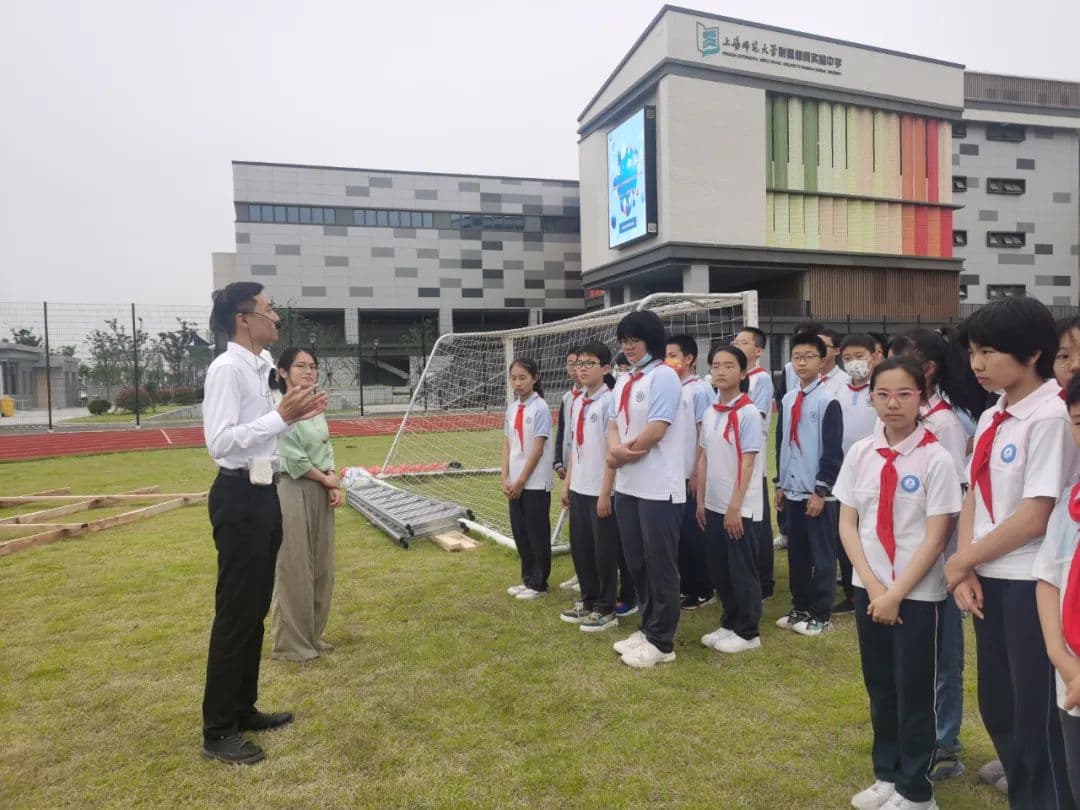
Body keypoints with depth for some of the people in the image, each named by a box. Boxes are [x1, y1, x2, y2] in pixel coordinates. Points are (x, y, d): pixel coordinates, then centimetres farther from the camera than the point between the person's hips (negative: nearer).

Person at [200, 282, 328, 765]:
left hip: (262, 493, 10)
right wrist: (281, 417, -23)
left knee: (255, 608, 18)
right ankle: (217, 731, 15)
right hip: (239, 498, -10)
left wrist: (294, 417, 6)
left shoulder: (258, 368, 12)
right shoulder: (227, 369, -16)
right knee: (235, 613, 0)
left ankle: (243, 709, 33)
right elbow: (221, 442, -24)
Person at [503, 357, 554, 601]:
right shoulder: (511, 408, 8)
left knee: (537, 534, 3)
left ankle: (538, 584, 14)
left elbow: (537, 449, -14)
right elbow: (507, 445, 10)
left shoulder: (540, 408, -12)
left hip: (535, 483, -6)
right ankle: (527, 579, 26)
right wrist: (505, 479, 1)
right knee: (520, 533, 13)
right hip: (515, 483, 7)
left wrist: (521, 481, -12)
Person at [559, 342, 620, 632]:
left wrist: (605, 492, -16)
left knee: (604, 551, 4)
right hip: (578, 489, 8)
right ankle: (588, 601, 30)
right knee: (580, 547, 15)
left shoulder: (609, 401, -12)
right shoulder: (576, 403, 11)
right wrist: (567, 483, 14)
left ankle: (605, 609, 17)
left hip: (601, 491, -7)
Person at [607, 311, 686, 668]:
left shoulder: (663, 375, -11)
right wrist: (615, 450, -10)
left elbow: (656, 430, -18)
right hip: (627, 486, 8)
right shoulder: (623, 381, 15)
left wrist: (622, 455, -6)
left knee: (660, 565, 2)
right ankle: (647, 629, 29)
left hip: (659, 487, -8)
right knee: (636, 563, 15)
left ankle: (661, 642, 13)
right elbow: (613, 424, 12)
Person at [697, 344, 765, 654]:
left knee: (742, 570, 3)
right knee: (718, 567, 14)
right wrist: (700, 500, 9)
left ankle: (748, 632, 17)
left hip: (740, 507, -7)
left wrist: (735, 506, -17)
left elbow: (747, 463, -16)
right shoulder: (710, 413, 8)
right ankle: (729, 624, 29)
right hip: (714, 504, 7)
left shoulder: (748, 412, -13)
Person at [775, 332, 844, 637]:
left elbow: (832, 451, -12)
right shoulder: (787, 400, 10)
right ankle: (800, 608, 25)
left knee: (822, 554, 4)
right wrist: (780, 484, 13)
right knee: (796, 553, 13)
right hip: (792, 489, 6)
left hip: (817, 492, -6)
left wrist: (821, 491, -14)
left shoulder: (828, 401, -9)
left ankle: (820, 614, 15)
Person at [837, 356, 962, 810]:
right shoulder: (860, 453, -1)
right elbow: (847, 524, 1)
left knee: (914, 690, 8)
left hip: (918, 593, -4)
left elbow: (935, 537, -13)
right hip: (868, 588, 4)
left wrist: (896, 593, -13)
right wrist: (873, 586, -7)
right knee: (879, 686, 16)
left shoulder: (936, 458, -12)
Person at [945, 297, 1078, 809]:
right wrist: (967, 567, -5)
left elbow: (1037, 516, -19)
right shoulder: (990, 418, 8)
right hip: (989, 579, 8)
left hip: (1032, 583, -8)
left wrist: (961, 560, -9)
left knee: (1038, 716, 5)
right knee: (997, 706, 19)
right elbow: (973, 496, 7)